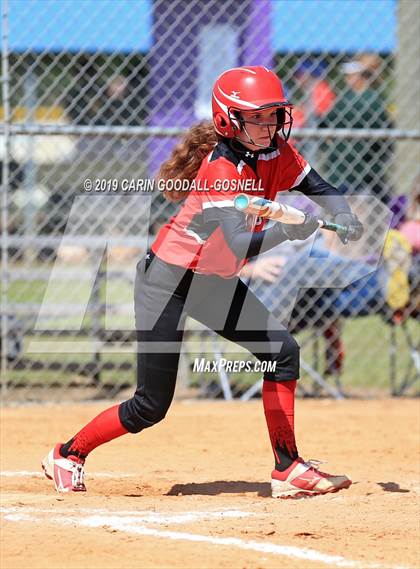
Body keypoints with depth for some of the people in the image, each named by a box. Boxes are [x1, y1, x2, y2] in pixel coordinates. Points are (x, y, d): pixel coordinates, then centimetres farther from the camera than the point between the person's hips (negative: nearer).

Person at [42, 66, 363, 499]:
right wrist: (286, 232, -55)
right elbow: (238, 246, -38)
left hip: (216, 283, 8)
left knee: (282, 352, -5)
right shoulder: (221, 169, -28)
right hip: (167, 280, -8)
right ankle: (68, 455, 17)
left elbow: (321, 188, 2)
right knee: (151, 406, -5)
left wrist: (343, 218, -19)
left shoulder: (274, 153, -5)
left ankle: (287, 470, 1)